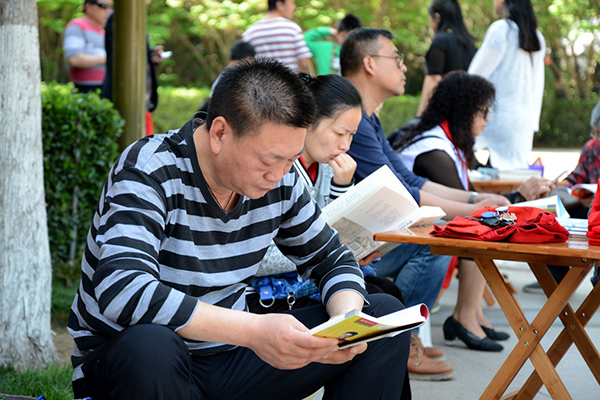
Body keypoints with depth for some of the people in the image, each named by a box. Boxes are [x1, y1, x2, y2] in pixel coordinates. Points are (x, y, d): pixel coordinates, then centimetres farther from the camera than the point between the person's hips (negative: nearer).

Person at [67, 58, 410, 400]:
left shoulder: (281, 180, -2)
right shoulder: (148, 172, -22)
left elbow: (332, 259, 10)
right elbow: (120, 291, -37)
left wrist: (347, 319, -14)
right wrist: (253, 331, -42)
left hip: (227, 356, 6)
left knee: (386, 315, -2)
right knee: (149, 346, -43)